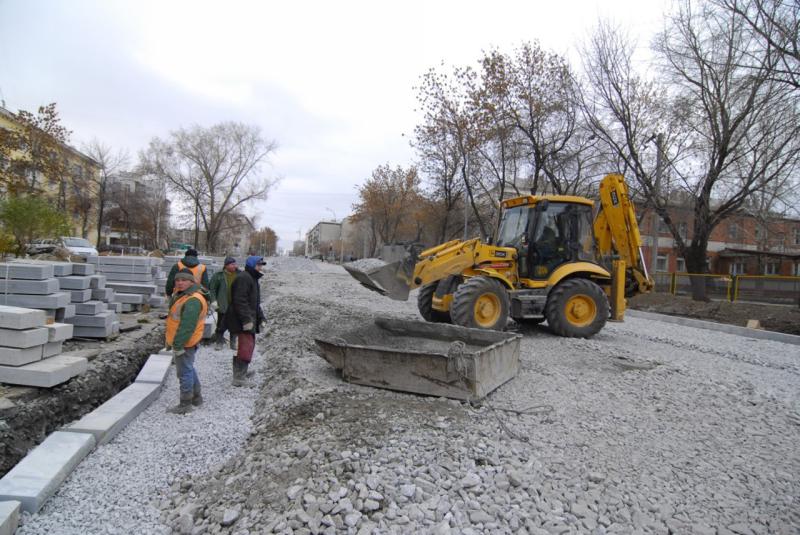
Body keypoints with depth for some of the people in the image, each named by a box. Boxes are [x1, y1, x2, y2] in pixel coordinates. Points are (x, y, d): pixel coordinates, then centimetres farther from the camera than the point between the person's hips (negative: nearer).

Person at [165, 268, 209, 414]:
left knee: (184, 372, 0)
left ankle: (185, 404, 12)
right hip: (180, 341, 11)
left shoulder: (193, 301, -24)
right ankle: (196, 397, 36)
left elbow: (187, 326, -28)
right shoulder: (182, 295, 12)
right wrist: (173, 341, 23)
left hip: (185, 343, -11)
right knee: (188, 369, 21)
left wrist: (178, 345, -25)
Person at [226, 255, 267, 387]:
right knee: (246, 347, -11)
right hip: (241, 321, -11)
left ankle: (241, 372, 28)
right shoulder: (243, 278, -15)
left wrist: (260, 317, 22)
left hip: (248, 320, 11)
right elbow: (240, 301, -23)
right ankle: (239, 378, -7)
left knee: (249, 345, 17)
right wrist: (246, 319, -25)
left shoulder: (252, 278, 20)